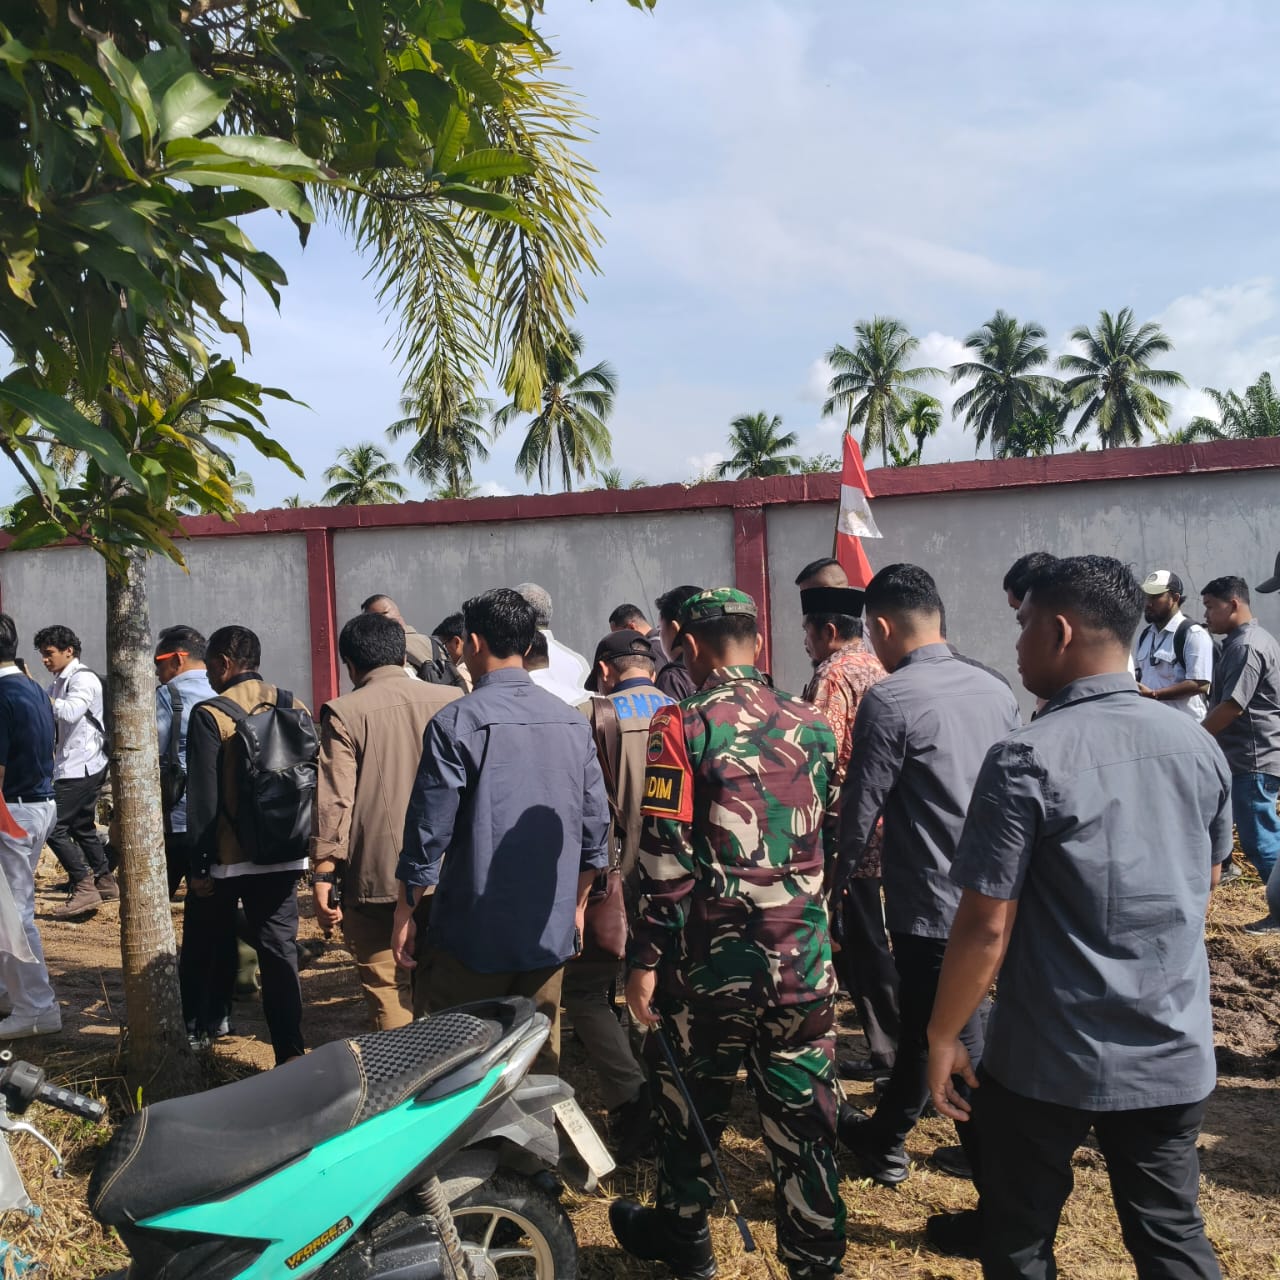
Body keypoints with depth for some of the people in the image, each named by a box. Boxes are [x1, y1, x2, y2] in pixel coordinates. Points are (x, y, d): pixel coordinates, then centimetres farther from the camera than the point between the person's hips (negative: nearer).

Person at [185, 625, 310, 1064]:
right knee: (280, 950, 7)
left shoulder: (209, 714, -11)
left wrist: (197, 865, -7)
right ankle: (290, 1052, 4)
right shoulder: (295, 708, 3)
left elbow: (203, 797, -12)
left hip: (229, 858, -4)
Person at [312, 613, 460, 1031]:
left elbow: (335, 801, -10)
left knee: (388, 991, 5)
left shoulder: (343, 713, -6)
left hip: (376, 880, -3)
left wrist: (323, 875, -4)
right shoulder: (450, 700, 3)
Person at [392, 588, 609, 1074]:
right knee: (540, 1060, 15)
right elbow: (596, 824, 8)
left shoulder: (457, 722, -12)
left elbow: (430, 829, -11)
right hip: (551, 930, 5)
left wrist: (405, 910, 2)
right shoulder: (573, 721, 4)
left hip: (474, 930, -5)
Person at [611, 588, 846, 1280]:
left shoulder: (682, 725, -12)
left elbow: (666, 855, -14)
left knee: (691, 1106, 18)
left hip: (712, 959, -3)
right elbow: (832, 839, 12)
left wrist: (645, 959, -8)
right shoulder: (811, 723, 3)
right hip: (805, 957, 4)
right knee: (803, 1117, 13)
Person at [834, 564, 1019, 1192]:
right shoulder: (994, 689, 3)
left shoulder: (888, 701, -17)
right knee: (920, 1017, 22)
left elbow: (860, 811, -14)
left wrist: (833, 886, 1)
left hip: (929, 900, -7)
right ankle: (883, 1134, 38)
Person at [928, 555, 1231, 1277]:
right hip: (1176, 1054, 5)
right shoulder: (1199, 746, -2)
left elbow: (986, 928, -19)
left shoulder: (1026, 760, -20)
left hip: (1051, 1058, -4)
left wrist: (943, 1036, -5)